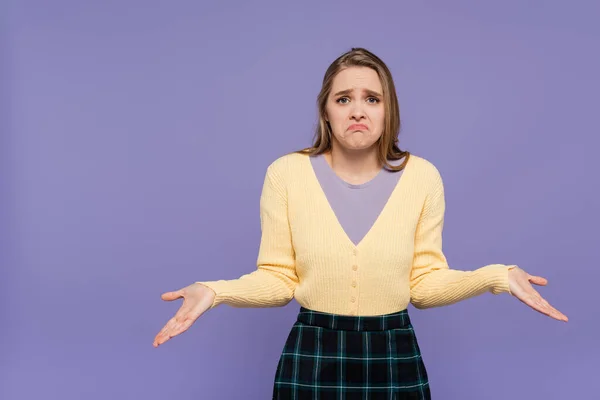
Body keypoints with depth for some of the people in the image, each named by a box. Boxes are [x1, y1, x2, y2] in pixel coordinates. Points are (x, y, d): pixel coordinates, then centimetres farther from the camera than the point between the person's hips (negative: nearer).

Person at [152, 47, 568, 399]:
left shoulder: (422, 176, -5)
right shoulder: (285, 173, -7)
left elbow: (424, 283, -1)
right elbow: (278, 278, -3)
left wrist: (494, 276, -14)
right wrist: (216, 291, -19)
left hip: (394, 356, 1)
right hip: (311, 355, 0)